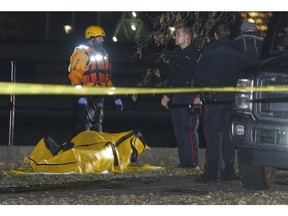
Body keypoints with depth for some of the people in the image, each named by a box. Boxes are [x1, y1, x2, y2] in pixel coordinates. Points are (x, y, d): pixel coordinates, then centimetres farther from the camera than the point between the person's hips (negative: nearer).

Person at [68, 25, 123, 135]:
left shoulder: (103, 54, 20)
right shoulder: (81, 53, -8)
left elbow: (107, 77, 25)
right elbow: (75, 75, -17)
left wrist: (115, 96, 21)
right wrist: (80, 95, -26)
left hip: (99, 97, 9)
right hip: (86, 96, -9)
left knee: (97, 127, 12)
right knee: (84, 126, -13)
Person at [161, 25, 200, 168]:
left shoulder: (195, 54, -6)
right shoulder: (176, 53, 18)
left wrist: (198, 96, -18)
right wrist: (166, 95, 22)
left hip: (188, 97, -8)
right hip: (175, 97, 8)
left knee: (189, 129, -11)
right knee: (178, 129, 7)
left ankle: (193, 162, -9)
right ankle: (183, 161, 12)